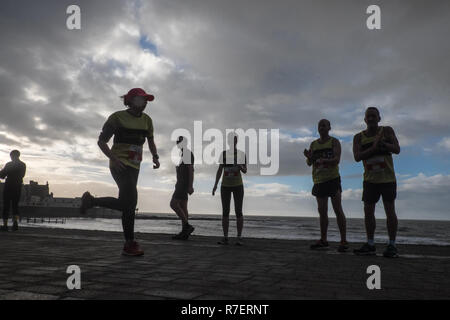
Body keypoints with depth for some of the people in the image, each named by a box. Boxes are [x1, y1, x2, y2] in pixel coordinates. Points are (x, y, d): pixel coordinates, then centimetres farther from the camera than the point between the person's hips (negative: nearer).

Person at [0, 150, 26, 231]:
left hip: (8, 186, -3)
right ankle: (15, 222, -12)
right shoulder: (23, 165, 5)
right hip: (18, 187, 3)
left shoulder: (9, 164, -7)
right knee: (15, 205, 10)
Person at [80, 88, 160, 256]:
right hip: (120, 164, -7)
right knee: (131, 200, -20)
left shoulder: (146, 120, 11)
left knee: (125, 204, 10)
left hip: (134, 166, 7)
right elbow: (101, 141, -2)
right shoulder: (117, 117, -4)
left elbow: (151, 142, 22)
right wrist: (114, 159, -18)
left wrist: (155, 157, 3)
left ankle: (91, 201, 30)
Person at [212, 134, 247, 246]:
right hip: (225, 186, 2)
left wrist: (241, 167, -25)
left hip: (238, 186, -2)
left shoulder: (242, 154, -1)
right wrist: (215, 185, -3)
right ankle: (225, 238, 5)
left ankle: (239, 238, 0)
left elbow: (245, 171, -1)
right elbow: (219, 170, 5)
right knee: (225, 212, -2)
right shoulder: (224, 154, 4)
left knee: (238, 212, -8)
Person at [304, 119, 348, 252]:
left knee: (338, 209, -8)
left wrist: (324, 160, -31)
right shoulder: (313, 144, 15)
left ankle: (343, 241, -4)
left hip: (332, 179, -5)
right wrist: (308, 157, -14)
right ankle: (323, 240, 15)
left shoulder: (334, 142, 2)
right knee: (322, 211, 8)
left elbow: (337, 160, -11)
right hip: (318, 181, 5)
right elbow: (309, 163, 9)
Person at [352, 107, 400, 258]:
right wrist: (373, 148, -26)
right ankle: (370, 245, 12)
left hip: (388, 178, -2)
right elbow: (357, 157, -12)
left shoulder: (387, 131, -2)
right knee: (368, 212, 2)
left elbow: (397, 149, -12)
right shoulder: (359, 137, 0)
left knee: (390, 211, -2)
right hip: (370, 179, 2)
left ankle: (392, 246, 8)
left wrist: (384, 144, -32)